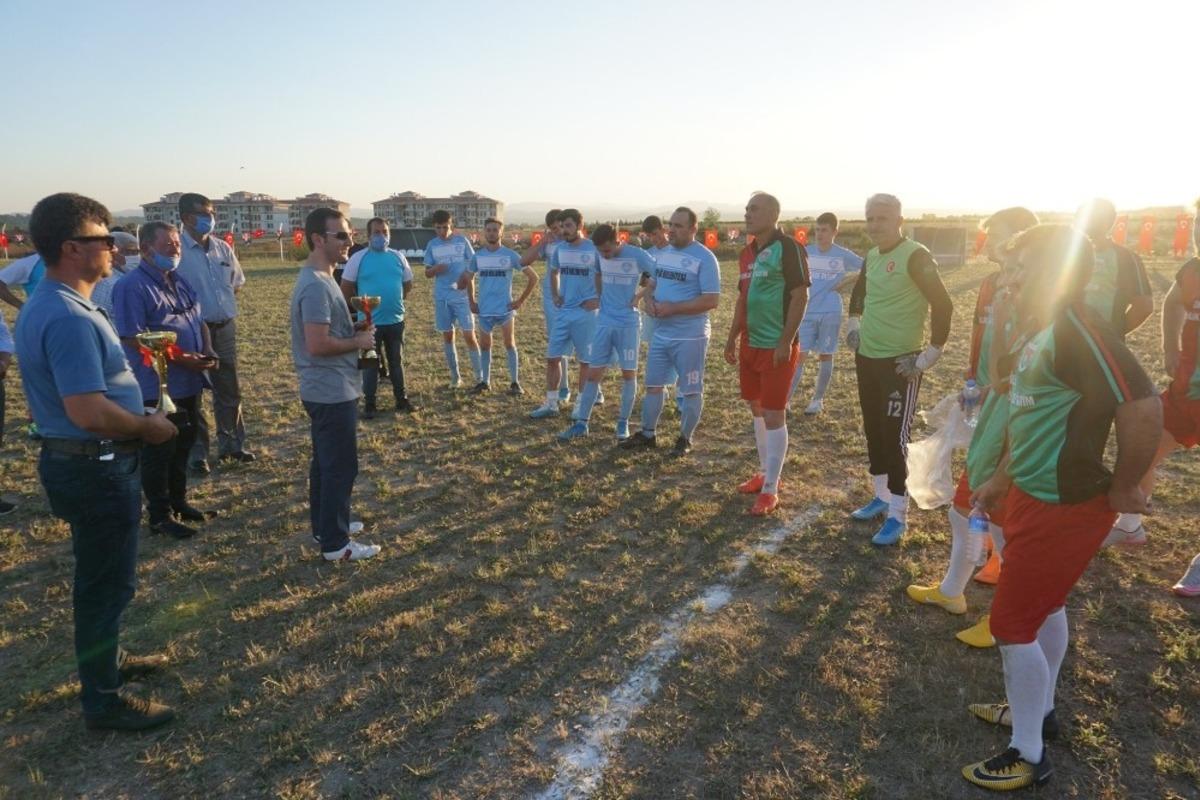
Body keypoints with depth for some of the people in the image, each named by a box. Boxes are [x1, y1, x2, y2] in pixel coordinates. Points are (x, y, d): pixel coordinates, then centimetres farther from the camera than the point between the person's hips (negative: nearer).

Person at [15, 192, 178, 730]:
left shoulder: (45, 304, 8)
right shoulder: (69, 318, -26)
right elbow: (89, 411, -32)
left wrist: (139, 417, 13)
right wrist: (149, 428, -15)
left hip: (74, 459, 10)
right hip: (98, 467, -10)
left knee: (100, 576, 25)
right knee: (107, 582, 4)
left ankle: (104, 659, 43)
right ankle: (103, 700, 19)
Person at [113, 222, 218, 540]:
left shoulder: (180, 280, 12)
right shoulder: (132, 286, -15)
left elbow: (198, 320, 19)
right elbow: (135, 339, -21)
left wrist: (207, 350, 0)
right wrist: (180, 358, -23)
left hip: (188, 382, 8)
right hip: (157, 386, -8)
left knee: (183, 446, 18)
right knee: (158, 452, 2)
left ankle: (178, 502, 33)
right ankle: (160, 515, 13)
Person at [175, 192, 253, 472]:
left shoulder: (223, 248, 5)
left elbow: (237, 282, 18)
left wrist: (220, 303, 9)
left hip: (225, 327, 6)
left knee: (229, 389, 14)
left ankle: (231, 444, 27)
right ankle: (198, 452, 16)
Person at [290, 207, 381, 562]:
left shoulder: (318, 279, 11)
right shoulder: (316, 286, -22)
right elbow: (318, 344, -28)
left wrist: (353, 329, 6)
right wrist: (358, 342, -14)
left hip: (327, 390, 11)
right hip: (333, 392, -10)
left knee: (325, 462, 19)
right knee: (340, 467, -1)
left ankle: (324, 526, 32)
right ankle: (335, 543, 9)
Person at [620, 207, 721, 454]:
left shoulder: (704, 258, -13)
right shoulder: (664, 253, 10)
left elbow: (712, 300, -19)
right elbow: (652, 283, 20)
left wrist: (672, 308, -21)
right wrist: (649, 300, -5)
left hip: (690, 337, -7)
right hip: (660, 334, 7)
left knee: (692, 390, 6)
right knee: (653, 385, 13)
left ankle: (685, 438, 19)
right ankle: (647, 434, 26)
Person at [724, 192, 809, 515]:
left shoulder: (788, 248, -13)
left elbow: (800, 296, -17)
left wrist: (786, 343, -20)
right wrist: (732, 339, 18)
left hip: (777, 347, -8)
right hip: (750, 344, 9)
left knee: (774, 416, -4)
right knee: (757, 410, 16)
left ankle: (770, 491, 4)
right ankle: (765, 473, 31)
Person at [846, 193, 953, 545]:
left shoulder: (916, 256, -16)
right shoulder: (871, 257, 9)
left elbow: (943, 305, -20)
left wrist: (928, 358, -18)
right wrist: (853, 324, 16)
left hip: (900, 363, -8)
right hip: (867, 357, 8)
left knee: (895, 438, -4)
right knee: (873, 431, 15)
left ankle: (898, 515, 7)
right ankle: (882, 497, 30)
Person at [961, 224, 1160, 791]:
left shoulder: (1076, 329, -24)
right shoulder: (1044, 332, 8)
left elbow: (1143, 408, -31)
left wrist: (1121, 490, -19)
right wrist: (1000, 481, 20)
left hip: (1062, 508, -10)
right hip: (1038, 496, 10)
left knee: (1012, 623, 1)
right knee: (1044, 608, 24)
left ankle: (1028, 756, 19)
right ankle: (1038, 711, 44)